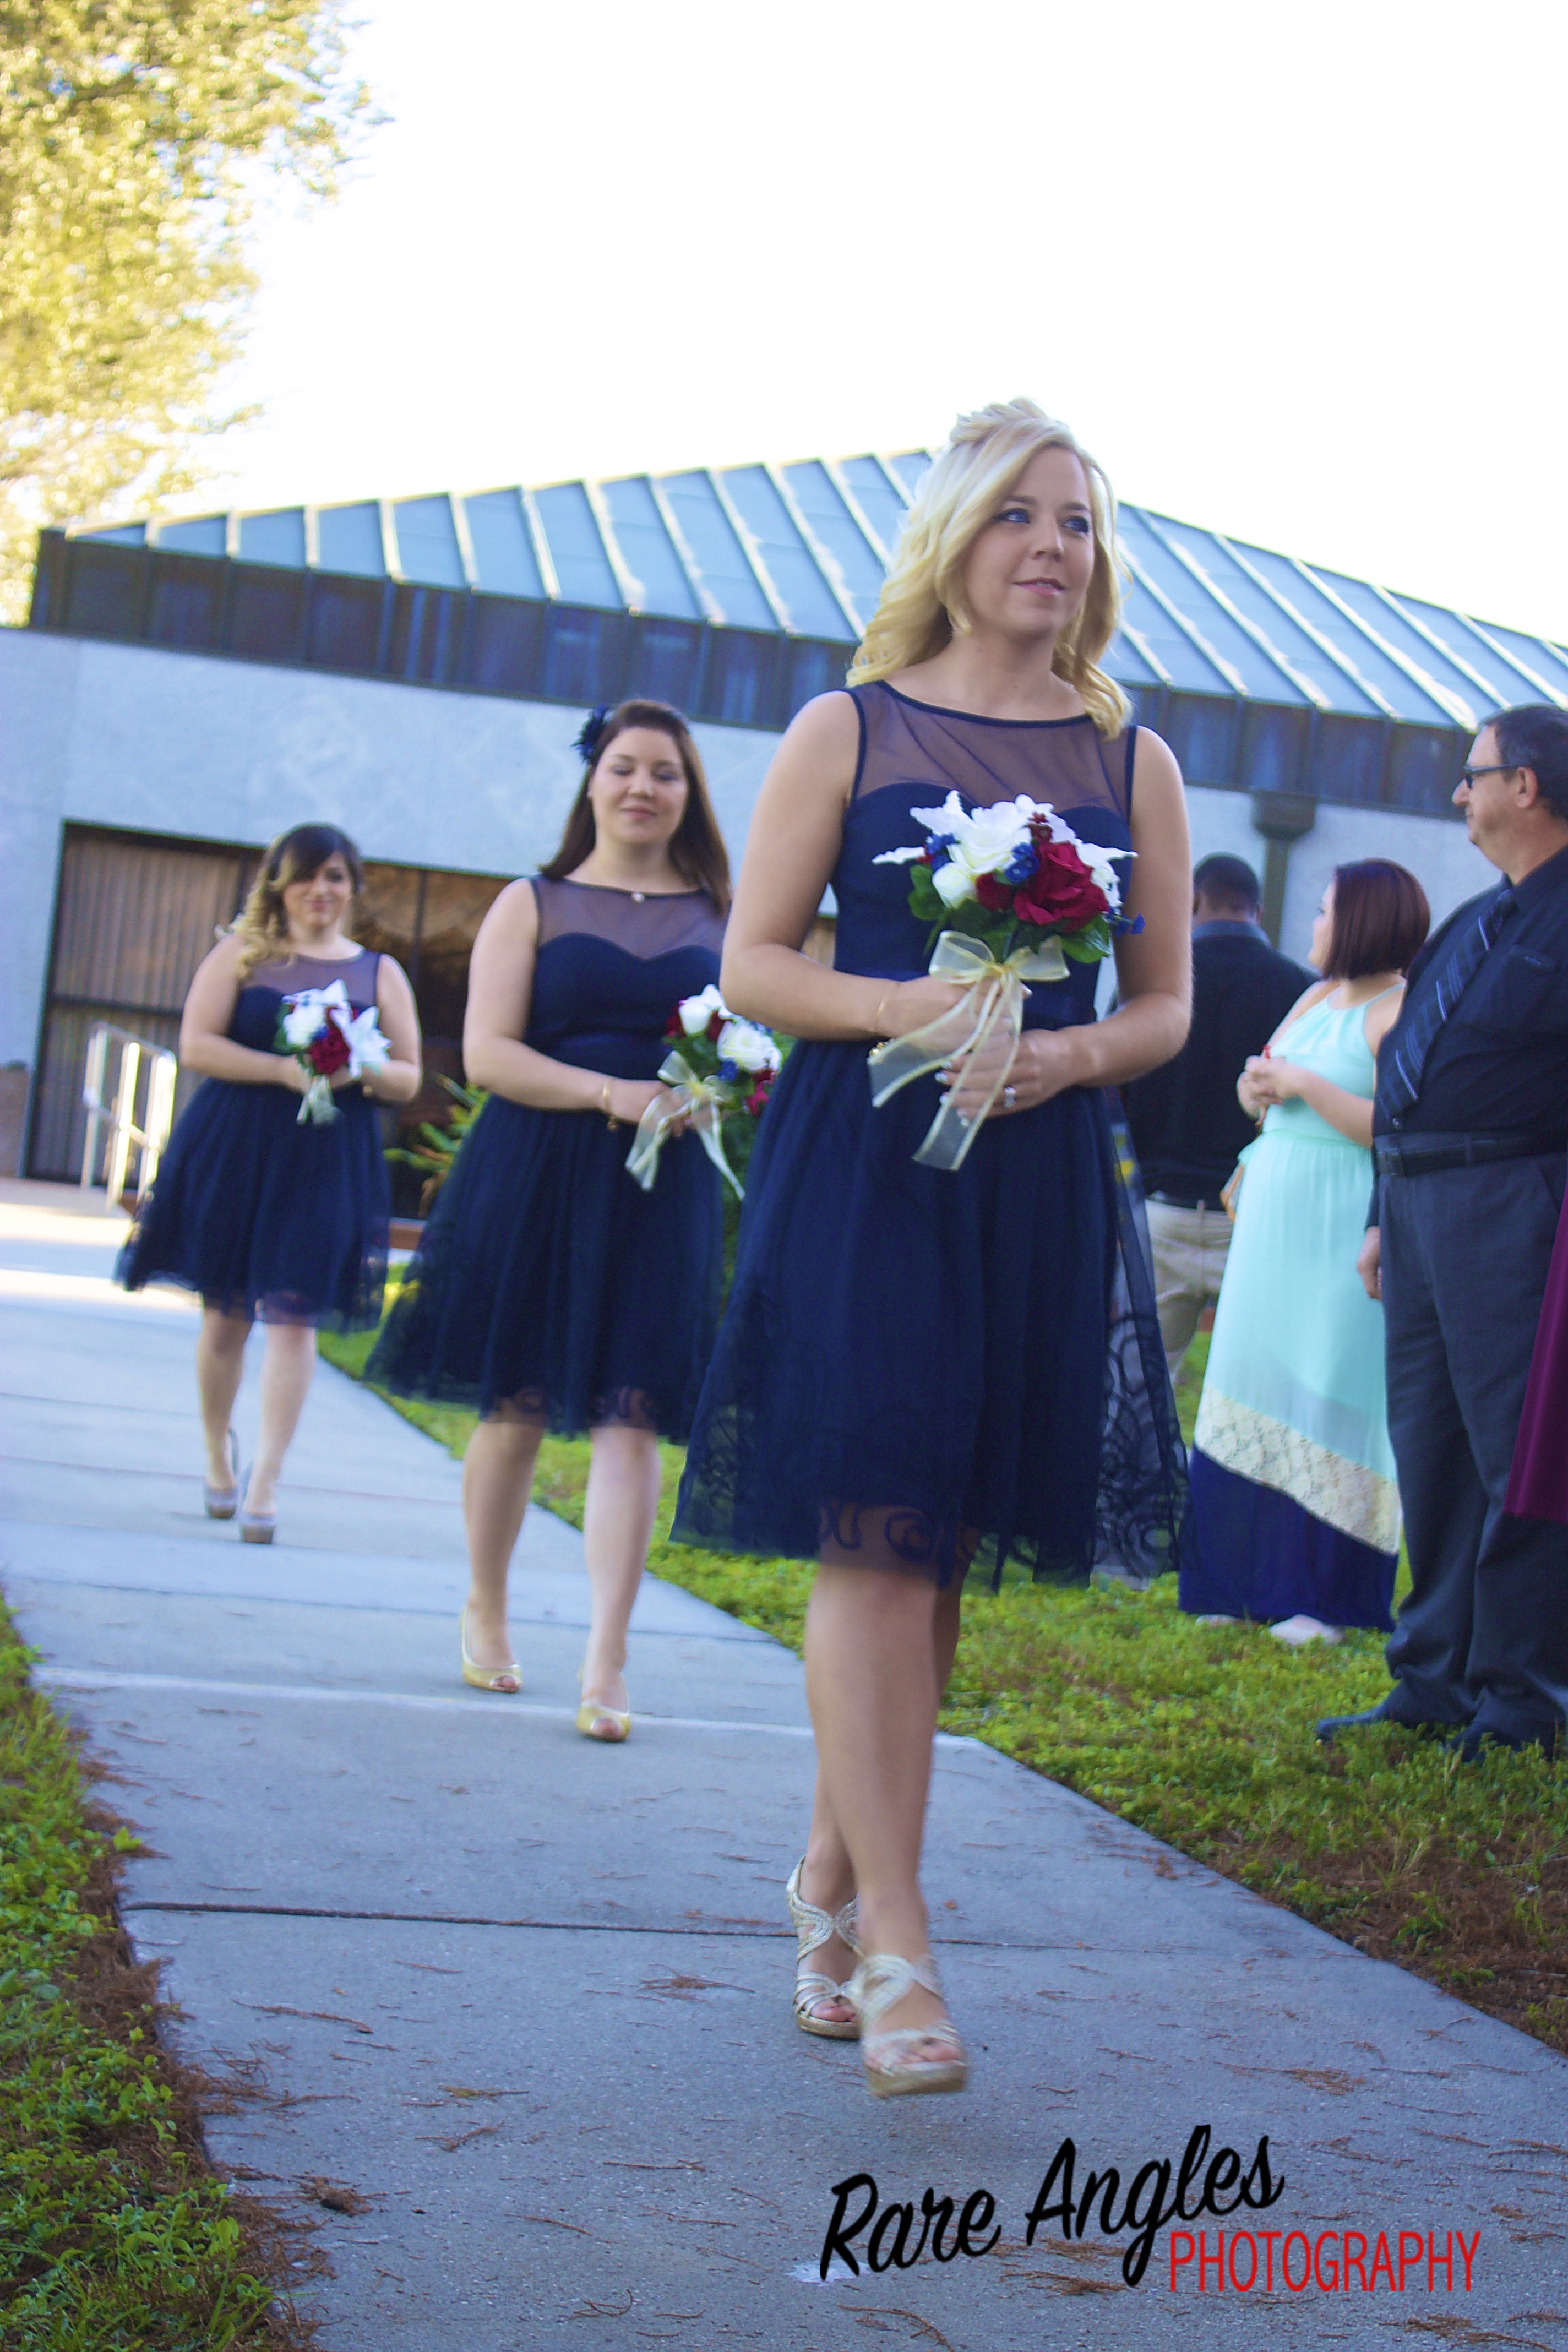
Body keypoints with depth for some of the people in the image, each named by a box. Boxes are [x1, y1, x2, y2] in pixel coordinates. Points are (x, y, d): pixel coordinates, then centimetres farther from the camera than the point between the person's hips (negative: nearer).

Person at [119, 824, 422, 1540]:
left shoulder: (380, 973, 10)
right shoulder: (241, 953, 5)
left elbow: (408, 1079, 9)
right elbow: (196, 1045, -5)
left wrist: (360, 1071, -13)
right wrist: (285, 1070, -17)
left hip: (328, 1163, 0)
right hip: (233, 1150, 0)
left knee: (293, 1315, -8)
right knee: (224, 1311, 8)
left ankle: (265, 1482, -9)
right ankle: (218, 1457, 27)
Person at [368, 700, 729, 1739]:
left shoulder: (720, 917, 11)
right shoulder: (533, 905, 6)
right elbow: (488, 1053, -3)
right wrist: (613, 1091, -17)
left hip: (664, 1187, 1)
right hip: (533, 1174, -1)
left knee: (631, 1414, -7)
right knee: (516, 1403, 6)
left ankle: (607, 1665, -9)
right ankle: (486, 1612, 27)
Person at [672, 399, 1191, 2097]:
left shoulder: (1131, 765, 11)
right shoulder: (848, 732, 4)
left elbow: (1165, 1007, 12)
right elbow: (752, 964, 1)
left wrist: (1067, 1051, -10)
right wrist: (912, 1007, -15)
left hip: (1042, 1187, 3)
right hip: (859, 1168, -3)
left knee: (934, 1549, 8)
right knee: (876, 1536, -9)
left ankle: (834, 1870, 26)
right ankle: (892, 1948, -6)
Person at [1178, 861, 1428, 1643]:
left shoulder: (1402, 1013, -10)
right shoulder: (1317, 999, 15)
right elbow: (1261, 1092, 23)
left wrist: (1304, 1085, -16)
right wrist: (1256, 1086, 0)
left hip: (1341, 1237, -8)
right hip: (1270, 1225, 8)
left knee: (1325, 1406, -6)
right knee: (1253, 1398, 8)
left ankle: (1323, 1599, 2)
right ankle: (1246, 1580, 15)